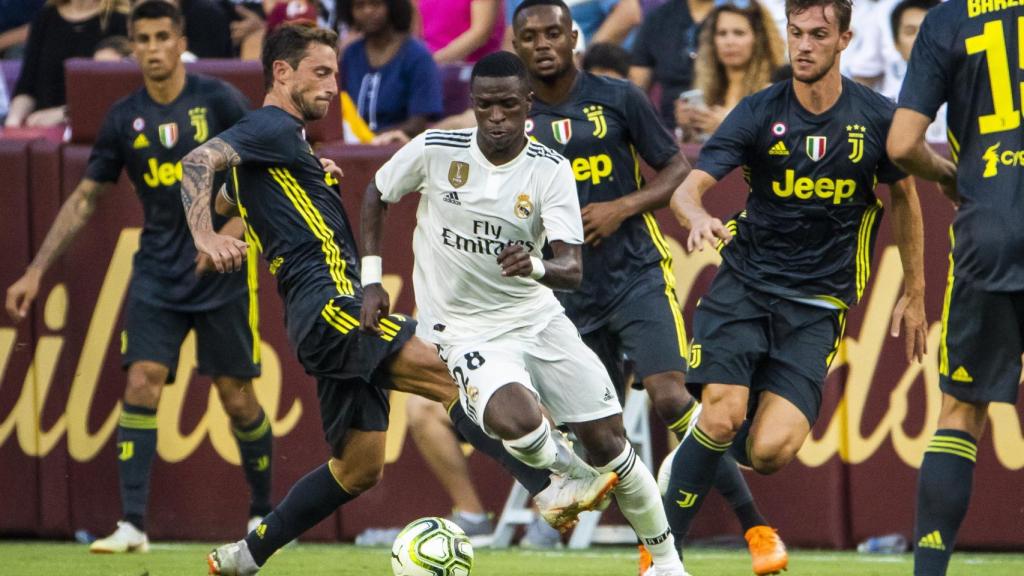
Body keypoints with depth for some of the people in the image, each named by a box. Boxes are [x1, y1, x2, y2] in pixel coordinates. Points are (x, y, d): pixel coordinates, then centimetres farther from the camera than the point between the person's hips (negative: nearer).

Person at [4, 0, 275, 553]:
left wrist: (231, 230, -22)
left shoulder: (218, 100, -7)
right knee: (141, 382, -12)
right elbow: (83, 198, 9)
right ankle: (132, 524, -13)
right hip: (157, 274, 2)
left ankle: (263, 513, 21)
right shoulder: (124, 118, 2)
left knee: (236, 396, 1)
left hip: (221, 274, -2)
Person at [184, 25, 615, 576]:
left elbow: (226, 197, 43)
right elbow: (199, 161, -19)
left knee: (358, 468, 11)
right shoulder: (273, 128, -3)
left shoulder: (279, 137, 26)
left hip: (338, 313, 11)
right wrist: (206, 239, -31)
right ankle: (552, 488, -36)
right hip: (330, 306, -11)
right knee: (451, 373, -24)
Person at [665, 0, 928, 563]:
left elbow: (904, 197, 15)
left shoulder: (876, 116, -2)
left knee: (771, 450, -17)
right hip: (743, 284, 0)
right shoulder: (758, 114, -5)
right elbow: (686, 189, -13)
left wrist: (914, 293, 19)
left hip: (817, 304, 0)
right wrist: (699, 217, -37)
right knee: (723, 417, -21)